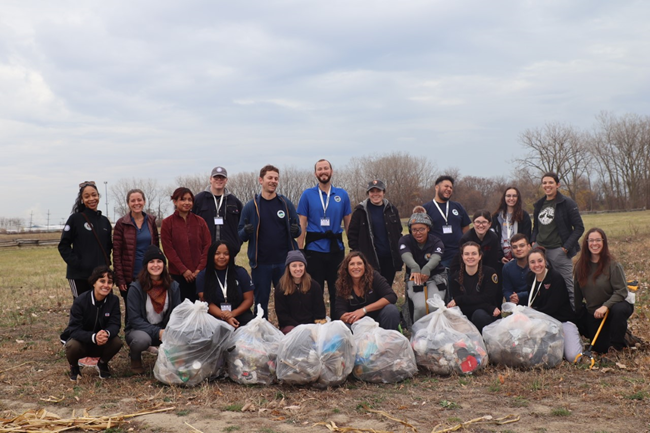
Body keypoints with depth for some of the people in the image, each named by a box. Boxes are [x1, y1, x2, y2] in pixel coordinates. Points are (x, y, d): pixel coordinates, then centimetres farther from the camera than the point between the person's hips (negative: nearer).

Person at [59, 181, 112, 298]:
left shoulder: (104, 221, 12)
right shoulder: (75, 219, -2)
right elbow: (63, 245, -4)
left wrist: (107, 262, 6)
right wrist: (75, 263, -13)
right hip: (80, 276, -4)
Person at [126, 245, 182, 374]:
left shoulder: (173, 286, -2)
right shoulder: (136, 288, -13)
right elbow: (135, 319, -16)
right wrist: (157, 332, -27)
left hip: (164, 330, 3)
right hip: (139, 330, -3)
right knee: (142, 339, -38)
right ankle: (135, 358, -1)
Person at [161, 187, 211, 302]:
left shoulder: (200, 221, 9)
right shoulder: (167, 223, 3)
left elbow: (207, 246, 4)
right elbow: (168, 249, -3)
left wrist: (200, 269, -7)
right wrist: (183, 270, -10)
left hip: (199, 274, 2)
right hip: (178, 275, -2)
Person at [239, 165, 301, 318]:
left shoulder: (286, 204, 6)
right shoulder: (251, 206, 4)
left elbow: (297, 228, 11)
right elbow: (241, 235, 4)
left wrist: (296, 230, -13)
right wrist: (246, 232, -19)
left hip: (284, 261, 1)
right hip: (260, 264, 0)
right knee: (261, 301, 6)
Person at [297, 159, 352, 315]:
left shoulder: (342, 194, 6)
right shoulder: (307, 195, 2)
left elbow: (348, 222, 9)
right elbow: (302, 225, 1)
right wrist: (299, 251, -6)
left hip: (336, 248, 1)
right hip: (314, 249, -1)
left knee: (337, 290, 8)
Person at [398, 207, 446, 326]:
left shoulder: (436, 242, -7)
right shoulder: (405, 240, -5)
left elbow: (435, 258, -29)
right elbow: (406, 256, -28)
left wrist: (427, 269, -54)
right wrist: (415, 268, -52)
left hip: (436, 277, 0)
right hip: (414, 278, 0)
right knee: (421, 306, -26)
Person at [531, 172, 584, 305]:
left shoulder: (567, 203, -4)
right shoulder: (539, 204, 14)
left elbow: (579, 227, -6)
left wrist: (566, 247, -12)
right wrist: (533, 241, 7)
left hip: (558, 250, -6)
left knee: (567, 287, -4)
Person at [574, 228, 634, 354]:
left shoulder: (613, 265, -18)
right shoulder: (581, 265, -5)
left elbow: (622, 291, -22)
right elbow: (577, 292, 3)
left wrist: (605, 306, -33)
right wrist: (577, 314, 4)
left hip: (614, 307, -4)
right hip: (593, 312, 4)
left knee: (619, 310, -40)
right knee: (600, 348, -1)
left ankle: (617, 344, -15)